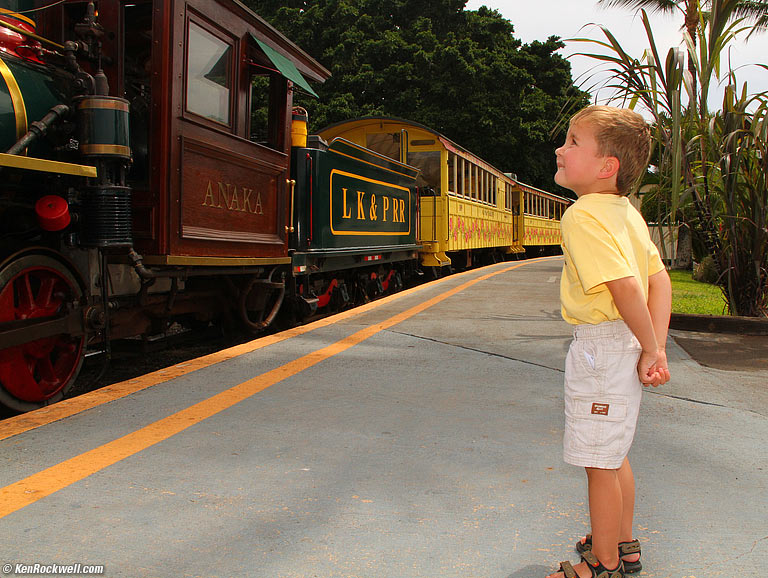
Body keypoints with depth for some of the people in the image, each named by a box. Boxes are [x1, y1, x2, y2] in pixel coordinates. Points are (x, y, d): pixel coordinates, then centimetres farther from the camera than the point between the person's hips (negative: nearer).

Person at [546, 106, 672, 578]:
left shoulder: (582, 216, -20)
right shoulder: (628, 213, 8)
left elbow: (625, 286, -28)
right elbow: (659, 280, 4)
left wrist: (650, 348, -15)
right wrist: (656, 349, -2)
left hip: (601, 345, -10)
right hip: (628, 345, 10)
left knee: (600, 463, 5)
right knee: (614, 454, 23)